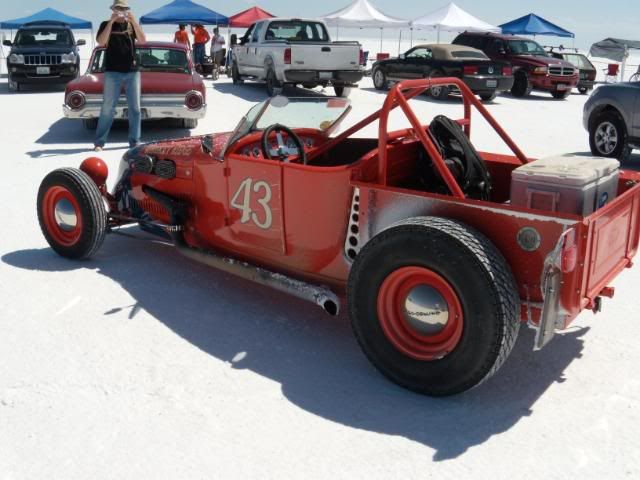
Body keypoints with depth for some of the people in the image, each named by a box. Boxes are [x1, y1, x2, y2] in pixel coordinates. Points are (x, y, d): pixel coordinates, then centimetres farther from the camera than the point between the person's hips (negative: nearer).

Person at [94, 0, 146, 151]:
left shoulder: (131, 25, 11)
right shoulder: (106, 25, 5)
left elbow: (143, 40, -6)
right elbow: (101, 42, -13)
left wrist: (133, 21, -15)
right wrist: (111, 21, -16)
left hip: (132, 72, 3)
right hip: (112, 72, -2)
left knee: (135, 108, 3)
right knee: (107, 109, -4)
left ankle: (135, 141, 10)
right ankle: (99, 142, 0)